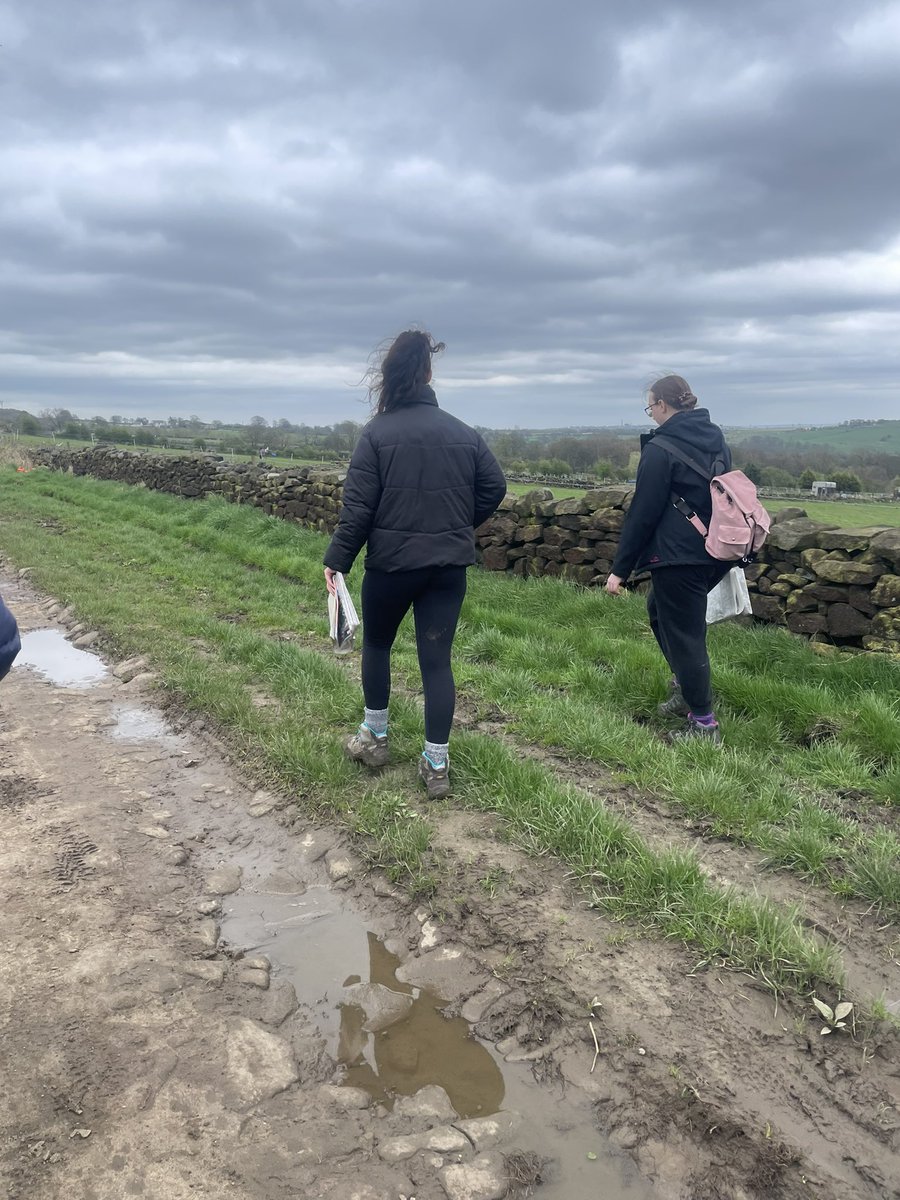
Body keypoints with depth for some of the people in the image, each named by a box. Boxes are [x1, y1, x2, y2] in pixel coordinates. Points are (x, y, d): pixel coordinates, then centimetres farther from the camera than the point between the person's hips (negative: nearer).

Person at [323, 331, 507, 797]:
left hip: (391, 562, -3)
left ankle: (374, 737, 32)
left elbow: (358, 506, -11)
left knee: (377, 644, 20)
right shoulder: (464, 433, 5)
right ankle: (436, 764, 8)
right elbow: (494, 487, 7)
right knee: (436, 659, 5)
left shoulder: (377, 433, -7)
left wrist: (337, 560, -5)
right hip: (449, 566, 3)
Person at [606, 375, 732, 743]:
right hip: (717, 553, 9)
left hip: (678, 557, -9)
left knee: (683, 634, 1)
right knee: (659, 609, 26)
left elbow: (643, 512, -14)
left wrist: (620, 569, -9)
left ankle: (704, 723, 8)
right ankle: (685, 687, 29)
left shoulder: (660, 449, -14)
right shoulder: (716, 440, 10)